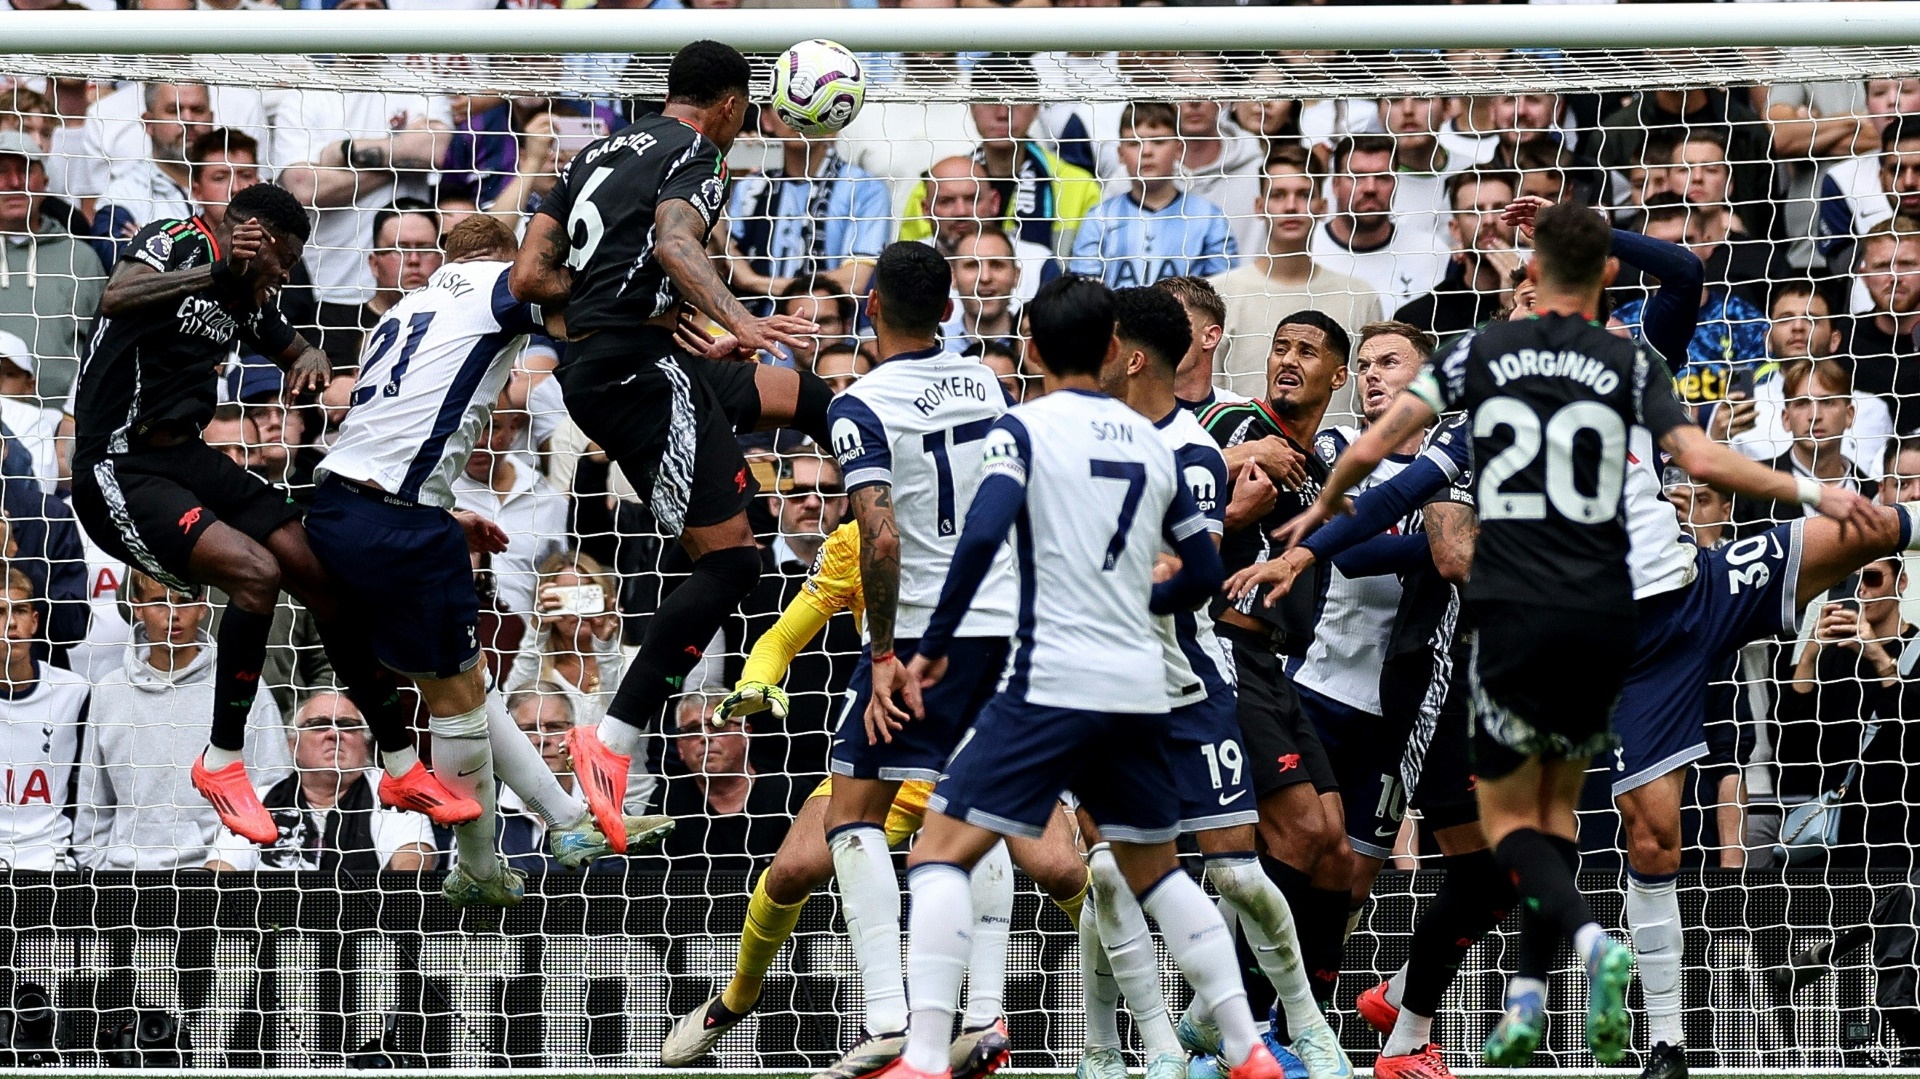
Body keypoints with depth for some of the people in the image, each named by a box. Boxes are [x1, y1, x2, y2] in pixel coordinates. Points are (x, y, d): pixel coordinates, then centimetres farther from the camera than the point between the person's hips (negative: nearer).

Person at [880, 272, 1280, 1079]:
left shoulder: (1026, 428, -2)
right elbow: (1203, 572, 19)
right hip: (1141, 689, 6)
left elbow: (983, 534, -17)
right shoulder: (1151, 443, 14)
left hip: (1053, 683, -6)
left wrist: (934, 645, -8)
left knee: (942, 851, -4)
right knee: (1153, 867, 22)